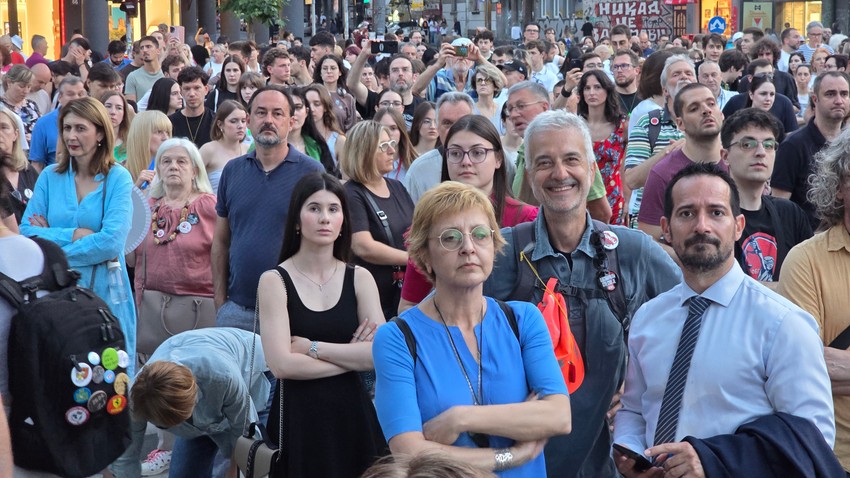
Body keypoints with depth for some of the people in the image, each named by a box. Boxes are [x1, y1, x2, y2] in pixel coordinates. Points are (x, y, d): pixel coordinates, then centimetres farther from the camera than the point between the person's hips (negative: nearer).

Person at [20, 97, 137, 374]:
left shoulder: (118, 178, -3)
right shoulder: (50, 177, 6)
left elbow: (111, 242, -14)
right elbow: (26, 232, -2)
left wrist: (51, 239, -9)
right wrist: (74, 235, -14)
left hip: (104, 291, -2)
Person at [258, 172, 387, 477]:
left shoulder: (360, 278, 4)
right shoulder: (274, 281, -4)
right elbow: (282, 364, -13)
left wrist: (312, 347, -11)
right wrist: (352, 356, -7)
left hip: (352, 414, 2)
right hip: (298, 417, -2)